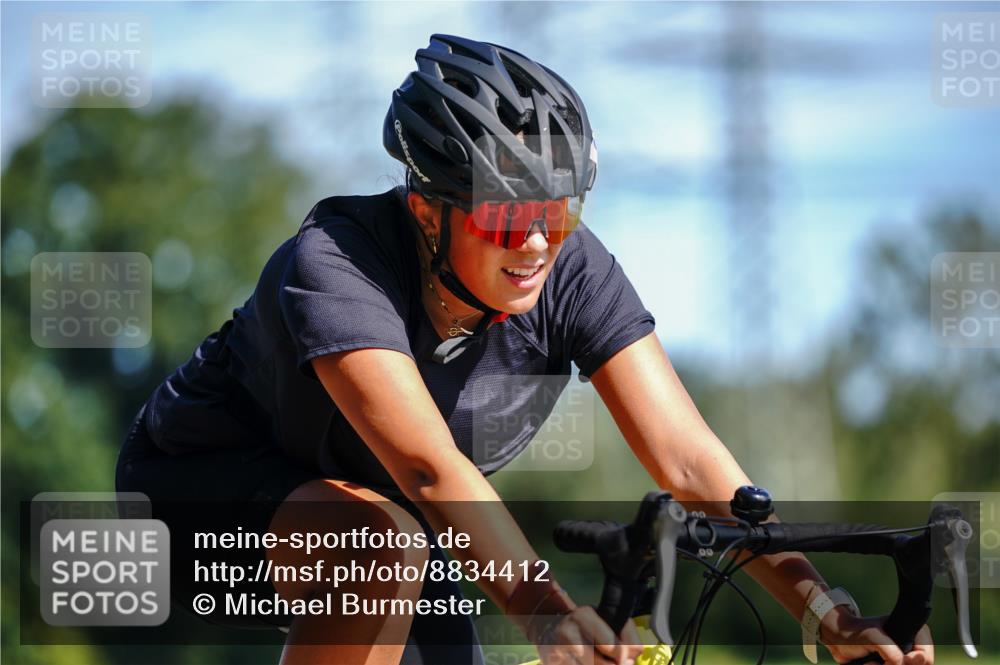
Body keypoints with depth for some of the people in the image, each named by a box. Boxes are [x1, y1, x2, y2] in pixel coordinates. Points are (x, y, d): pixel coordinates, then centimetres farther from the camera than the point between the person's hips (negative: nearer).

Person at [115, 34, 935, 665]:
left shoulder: (571, 269, -20)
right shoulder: (336, 263, -35)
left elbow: (685, 452, -25)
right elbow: (430, 468, -47)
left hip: (384, 515, 6)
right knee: (382, 544, -36)